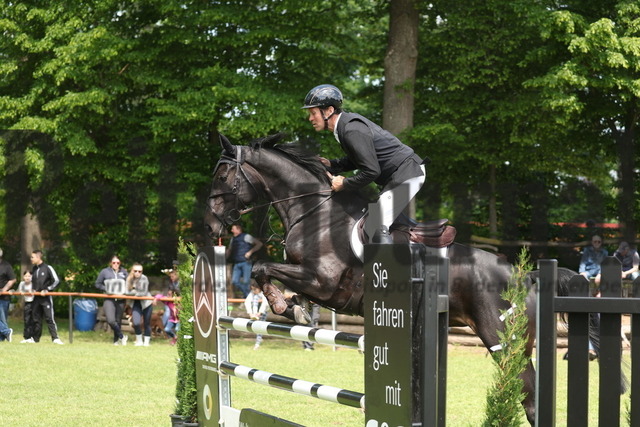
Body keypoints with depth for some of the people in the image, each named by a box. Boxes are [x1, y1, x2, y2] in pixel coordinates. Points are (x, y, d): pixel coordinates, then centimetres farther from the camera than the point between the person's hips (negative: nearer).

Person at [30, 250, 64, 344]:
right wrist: (33, 289, 8)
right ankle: (35, 338, 19)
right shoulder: (34, 269, 11)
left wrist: (47, 290, -12)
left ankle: (55, 338, -12)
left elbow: (56, 281, -8)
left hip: (46, 297, -6)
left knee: (49, 318, -10)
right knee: (36, 319, 10)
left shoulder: (48, 268, -8)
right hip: (36, 298, 6)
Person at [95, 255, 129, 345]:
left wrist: (124, 291, -4)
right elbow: (97, 284, 7)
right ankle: (122, 336, -2)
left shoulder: (124, 272, 8)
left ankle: (116, 340, 20)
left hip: (120, 300, 2)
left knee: (118, 321, 6)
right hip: (109, 299, -2)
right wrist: (106, 289, -7)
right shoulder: (105, 272, 3)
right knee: (111, 320, -19)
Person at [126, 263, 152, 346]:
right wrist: (137, 292, -17)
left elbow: (144, 293, -15)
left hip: (146, 302, -2)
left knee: (147, 323, 4)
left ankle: (147, 341, 20)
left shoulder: (144, 279, -16)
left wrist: (135, 293, -9)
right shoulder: (129, 279, -5)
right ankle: (139, 341, 9)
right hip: (136, 303, 2)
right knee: (136, 323, -12)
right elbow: (128, 292, -10)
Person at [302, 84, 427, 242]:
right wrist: (331, 164, 5)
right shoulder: (347, 123, 8)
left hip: (406, 175, -11)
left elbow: (371, 171, -27)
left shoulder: (352, 130, -24)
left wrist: (344, 183, -14)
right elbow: (357, 161, 19)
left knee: (376, 227, -15)